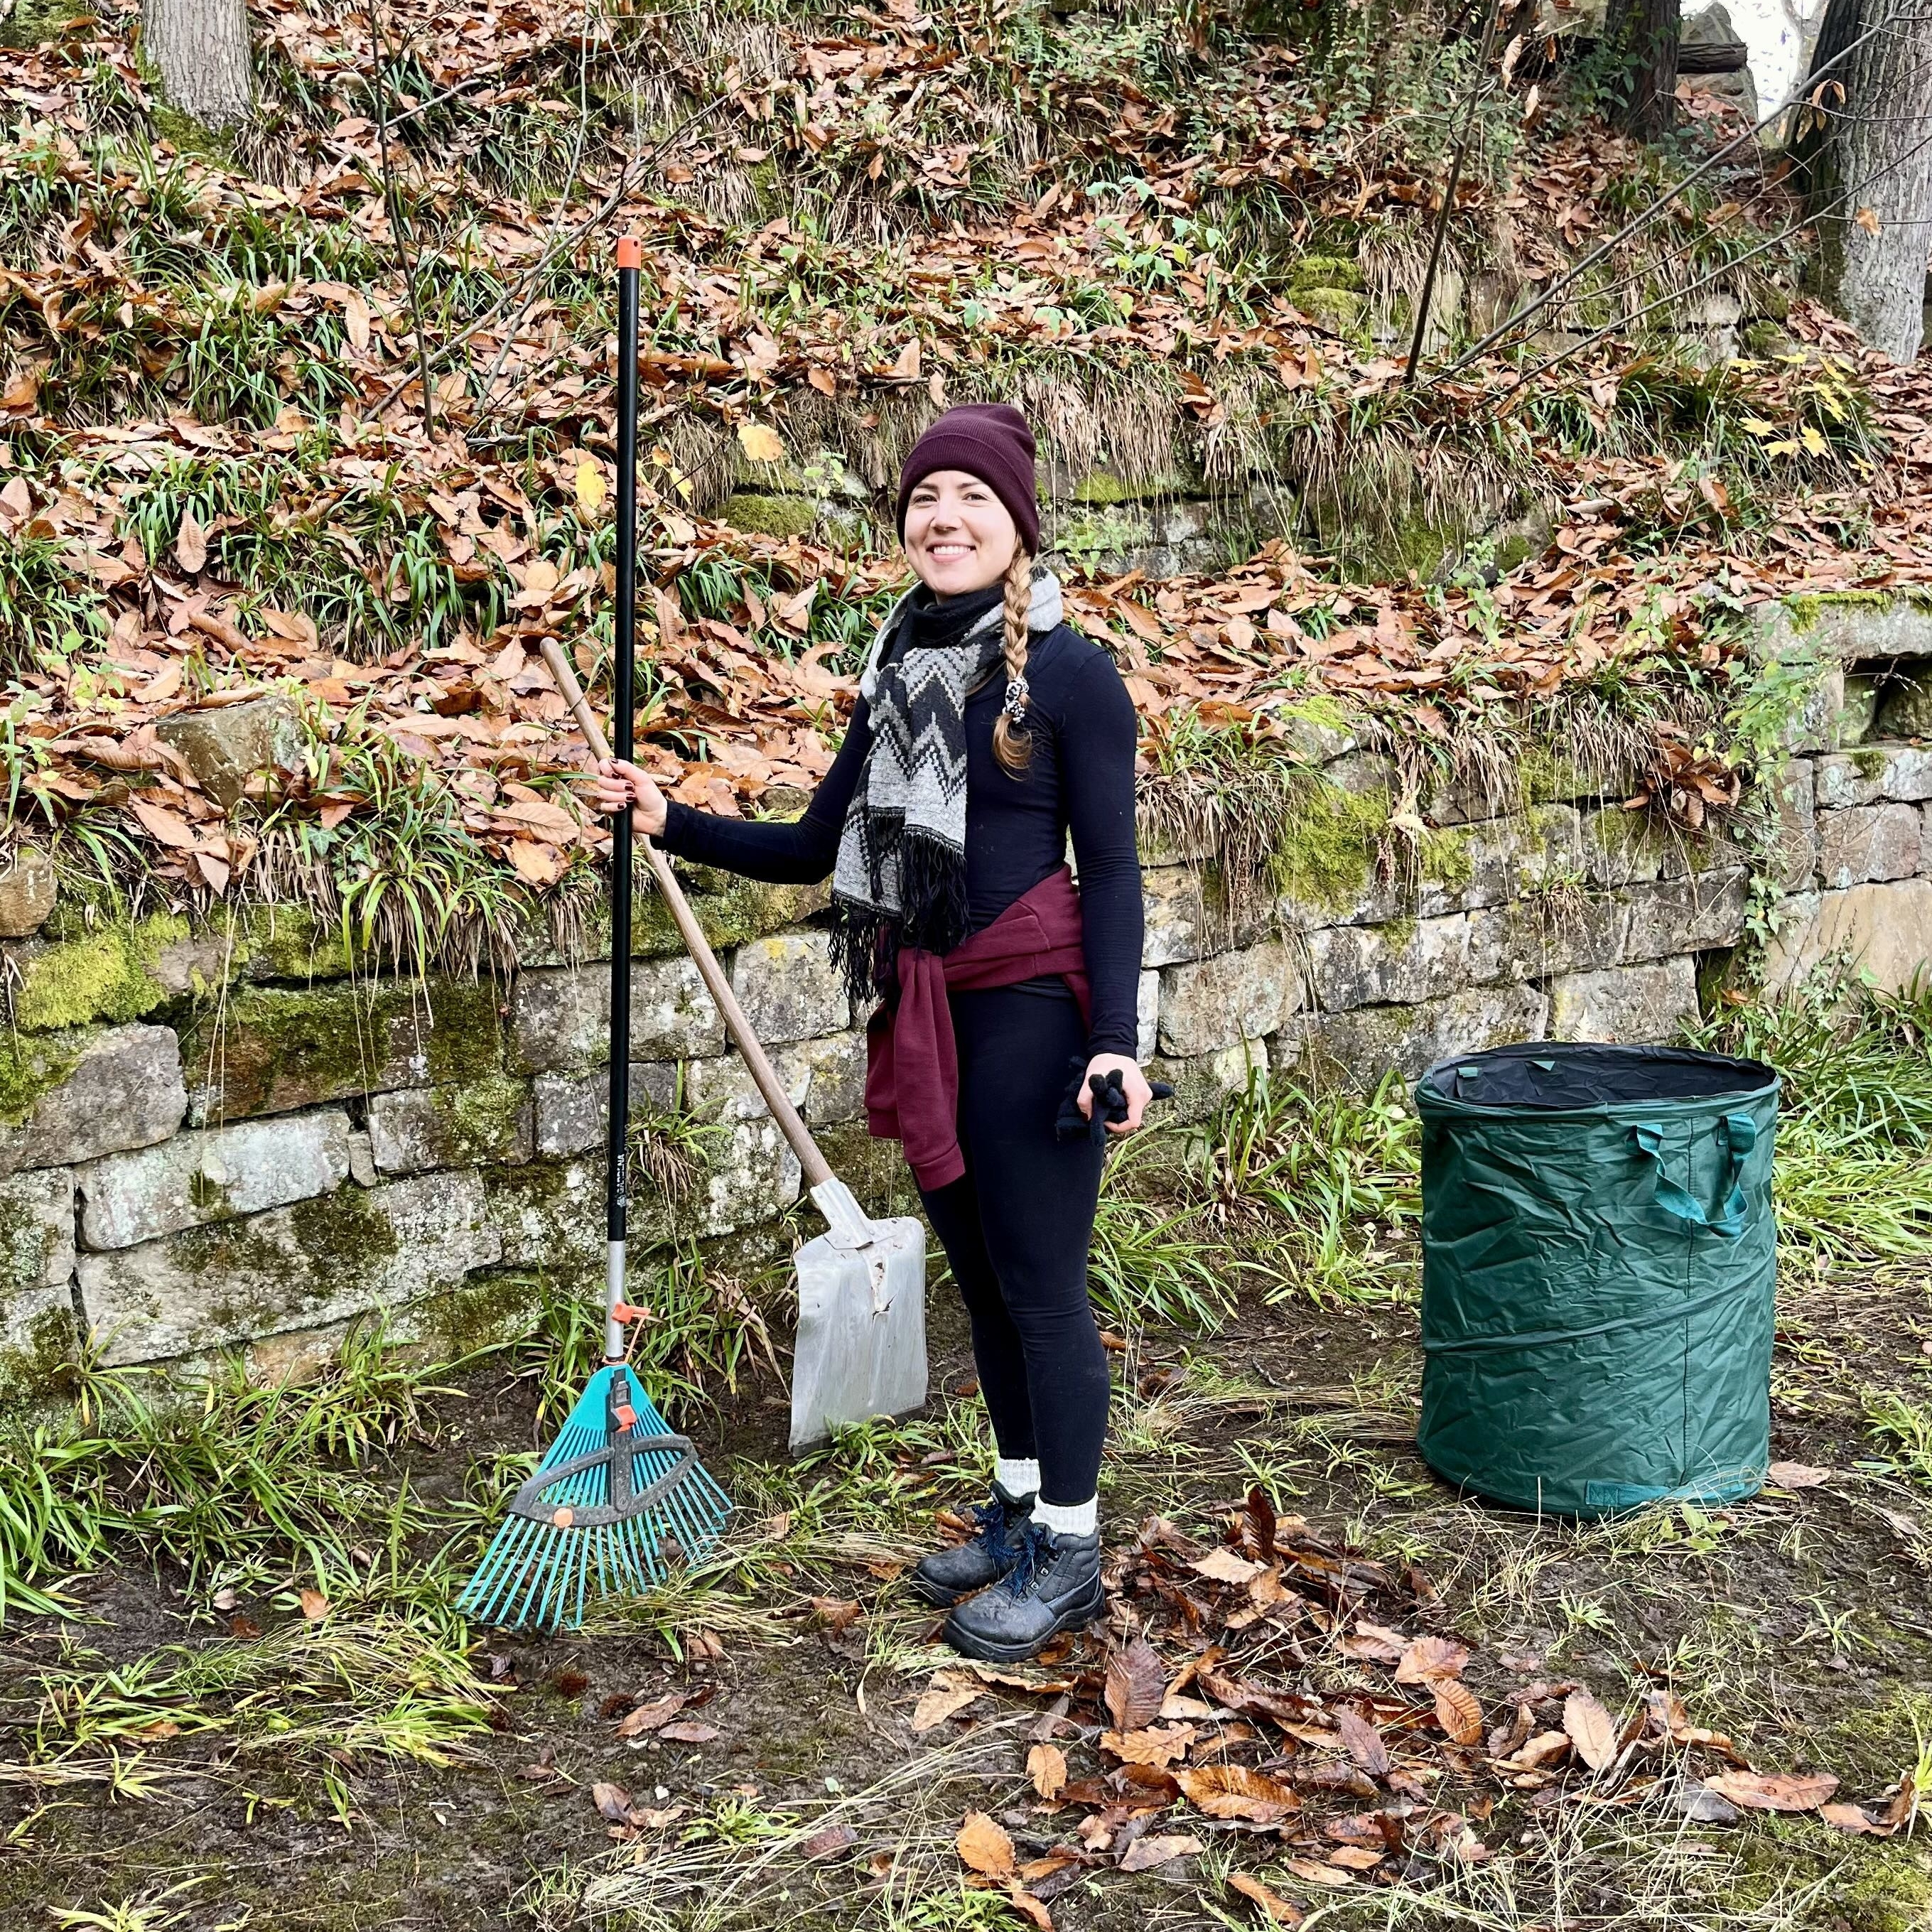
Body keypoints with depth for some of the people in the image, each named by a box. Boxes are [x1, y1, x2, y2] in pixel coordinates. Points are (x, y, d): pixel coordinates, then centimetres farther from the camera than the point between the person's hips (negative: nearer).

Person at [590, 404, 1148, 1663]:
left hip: (1029, 1005, -7)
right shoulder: (901, 671, 11)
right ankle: (1019, 1509, 32)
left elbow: (1112, 869, -10)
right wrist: (673, 823, 5)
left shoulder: (1066, 671, -8)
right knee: (979, 1275, 16)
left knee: (1040, 1280, 0)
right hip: (924, 1013, 7)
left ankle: (1069, 1552, 14)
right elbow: (814, 849, 14)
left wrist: (1118, 1040, -19)